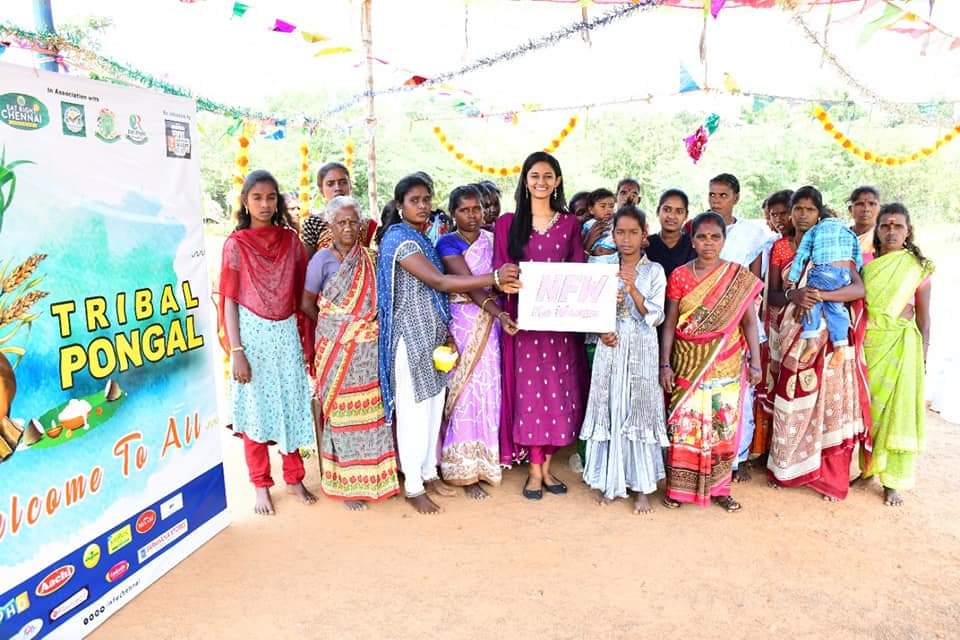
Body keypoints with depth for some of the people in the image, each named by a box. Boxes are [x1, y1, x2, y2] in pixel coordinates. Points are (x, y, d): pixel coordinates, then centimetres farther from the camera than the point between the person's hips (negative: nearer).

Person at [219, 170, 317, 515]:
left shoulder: (290, 239, 4)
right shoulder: (236, 244, -4)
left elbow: (302, 291, 7)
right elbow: (229, 301, -5)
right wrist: (236, 350, -11)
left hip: (286, 333, 3)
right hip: (253, 333, -2)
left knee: (292, 405, 8)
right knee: (256, 409, 7)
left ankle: (294, 478, 24)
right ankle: (261, 486, 20)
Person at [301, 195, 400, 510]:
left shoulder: (369, 258, 6)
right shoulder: (323, 259, -6)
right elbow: (307, 303, -1)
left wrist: (369, 324, 0)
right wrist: (334, 325, 6)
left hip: (369, 348, 4)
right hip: (337, 349, -4)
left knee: (371, 410, 10)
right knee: (343, 413, 5)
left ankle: (373, 476, 27)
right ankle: (346, 484, 19)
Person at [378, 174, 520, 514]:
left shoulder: (422, 238, 13)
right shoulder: (400, 239, -15)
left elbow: (436, 288, 9)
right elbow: (440, 282, -25)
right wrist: (494, 277, -27)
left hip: (432, 335, 9)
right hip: (411, 337, -9)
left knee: (434, 407, 15)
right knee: (414, 412, 1)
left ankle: (429, 472, 30)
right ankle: (413, 486, 14)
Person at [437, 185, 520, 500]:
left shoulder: (492, 239, 10)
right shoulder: (447, 244, -5)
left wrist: (499, 315, -13)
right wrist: (499, 312, -30)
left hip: (490, 323, 4)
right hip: (461, 324, -4)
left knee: (489, 389, 7)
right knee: (465, 391, -2)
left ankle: (483, 460, 22)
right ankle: (464, 470, 8)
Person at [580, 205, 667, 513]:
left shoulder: (654, 271, 1)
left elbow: (655, 316, -6)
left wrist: (632, 288, -19)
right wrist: (601, 331, -13)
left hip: (641, 351, -2)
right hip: (610, 347, 2)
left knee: (639, 413, 0)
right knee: (609, 412, 4)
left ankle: (642, 487, 10)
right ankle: (610, 481, 18)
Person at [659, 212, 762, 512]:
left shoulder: (740, 277, 1)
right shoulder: (679, 275, 1)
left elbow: (749, 321, 2)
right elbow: (670, 322, 1)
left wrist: (755, 362, -3)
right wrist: (665, 364, -3)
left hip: (726, 366, 0)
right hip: (687, 364, 0)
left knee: (722, 425, 6)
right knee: (683, 424, 3)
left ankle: (719, 487, 22)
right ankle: (679, 487, 17)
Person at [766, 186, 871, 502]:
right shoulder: (780, 248, 5)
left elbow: (859, 288, -12)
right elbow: (771, 296, 2)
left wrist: (821, 294, -27)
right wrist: (794, 295, -20)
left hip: (827, 335, -1)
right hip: (793, 336, 2)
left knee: (828, 401, 0)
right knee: (791, 402, 6)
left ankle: (829, 475, 13)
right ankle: (786, 468, 21)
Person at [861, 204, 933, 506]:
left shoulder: (918, 267, 1)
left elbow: (924, 317, 4)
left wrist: (922, 356, 1)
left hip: (900, 346, -1)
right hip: (866, 344, 1)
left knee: (896, 411, 3)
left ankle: (892, 481, 12)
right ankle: (855, 466, 22)